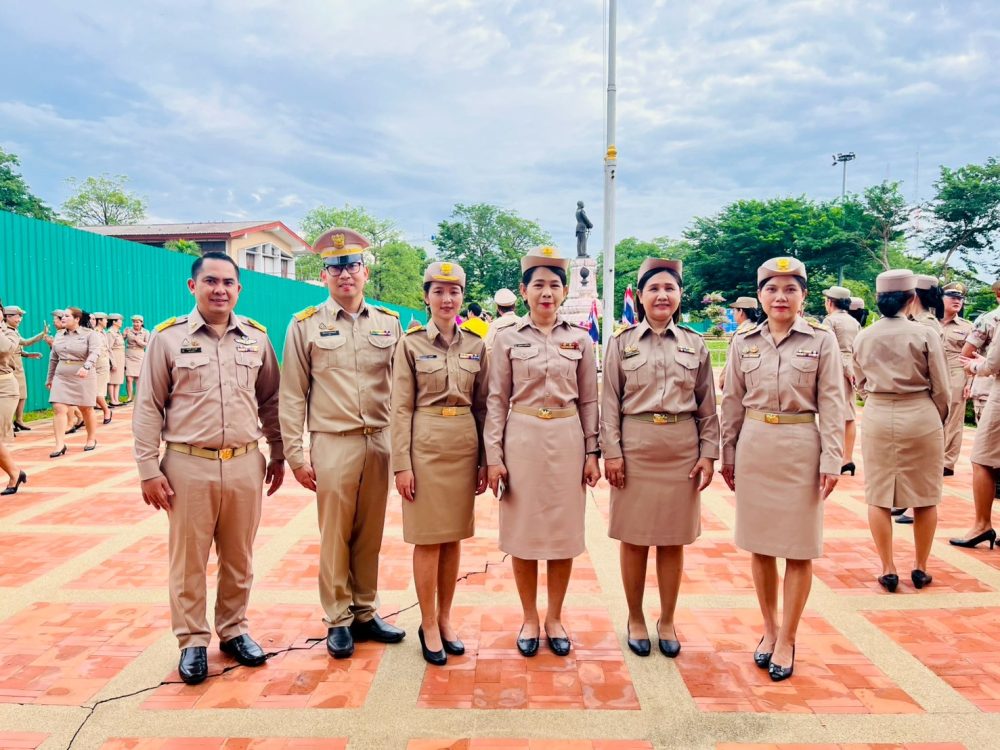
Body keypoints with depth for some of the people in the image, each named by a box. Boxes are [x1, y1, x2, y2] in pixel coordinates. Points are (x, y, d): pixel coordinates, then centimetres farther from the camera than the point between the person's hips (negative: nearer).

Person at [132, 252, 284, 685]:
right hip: (188, 466, -2)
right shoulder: (168, 337, -2)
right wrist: (149, 469, -4)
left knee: (238, 558, 14)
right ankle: (192, 641, 25)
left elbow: (270, 401, 12)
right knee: (188, 560, 9)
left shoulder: (256, 337, 5)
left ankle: (234, 630, 32)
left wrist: (278, 454, 11)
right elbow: (148, 408, -1)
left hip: (246, 465, 2)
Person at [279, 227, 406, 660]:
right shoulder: (305, 325, 1)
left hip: (380, 442, 3)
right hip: (333, 444, -2)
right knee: (335, 536, 6)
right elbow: (292, 395, 0)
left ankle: (366, 613, 26)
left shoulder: (390, 323, 7)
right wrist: (295, 455, -4)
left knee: (370, 535, 11)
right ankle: (338, 620, 21)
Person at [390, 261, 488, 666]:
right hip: (426, 445, -3)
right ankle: (429, 625, 18)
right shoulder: (411, 343, -2)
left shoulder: (476, 345, 7)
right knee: (427, 537, 3)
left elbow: (481, 406, 10)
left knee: (454, 536, 11)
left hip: (465, 445, 4)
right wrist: (402, 463, -10)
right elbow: (401, 408, -5)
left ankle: (445, 620, 26)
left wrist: (485, 460, 6)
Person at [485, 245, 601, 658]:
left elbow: (588, 400, 7)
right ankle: (529, 618, 25)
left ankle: (554, 618, 26)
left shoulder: (579, 339, 5)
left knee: (564, 531, 8)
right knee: (523, 531, 7)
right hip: (521, 439, -1)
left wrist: (592, 452, 3)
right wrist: (493, 455, -5)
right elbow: (497, 400, 0)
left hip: (567, 440, 1)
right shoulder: (507, 338, 1)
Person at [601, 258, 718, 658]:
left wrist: (709, 453, 1)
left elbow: (708, 406, 7)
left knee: (673, 540, 10)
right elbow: (610, 402, -1)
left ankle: (667, 621, 26)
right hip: (635, 447, -1)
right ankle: (635, 620, 25)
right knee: (634, 539, 7)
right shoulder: (622, 342, 1)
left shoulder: (696, 344, 6)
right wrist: (610, 452, -7)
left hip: (682, 449, 2)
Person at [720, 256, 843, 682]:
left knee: (799, 548, 4)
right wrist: (727, 455, 9)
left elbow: (831, 405, -4)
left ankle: (787, 639, 18)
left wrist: (831, 459, -9)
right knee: (759, 543, 10)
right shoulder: (744, 343, 5)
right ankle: (769, 629, 27)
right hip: (754, 447, 3)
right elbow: (733, 404, 9)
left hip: (801, 448, -2)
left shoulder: (822, 340, -2)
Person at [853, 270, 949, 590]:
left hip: (878, 417, 2)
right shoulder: (925, 334, -9)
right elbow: (941, 389, -3)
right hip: (920, 418, -1)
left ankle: (888, 570, 11)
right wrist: (939, 420, 13)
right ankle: (920, 568, 22)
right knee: (925, 497, 13)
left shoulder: (862, 338, -1)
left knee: (878, 496, 9)